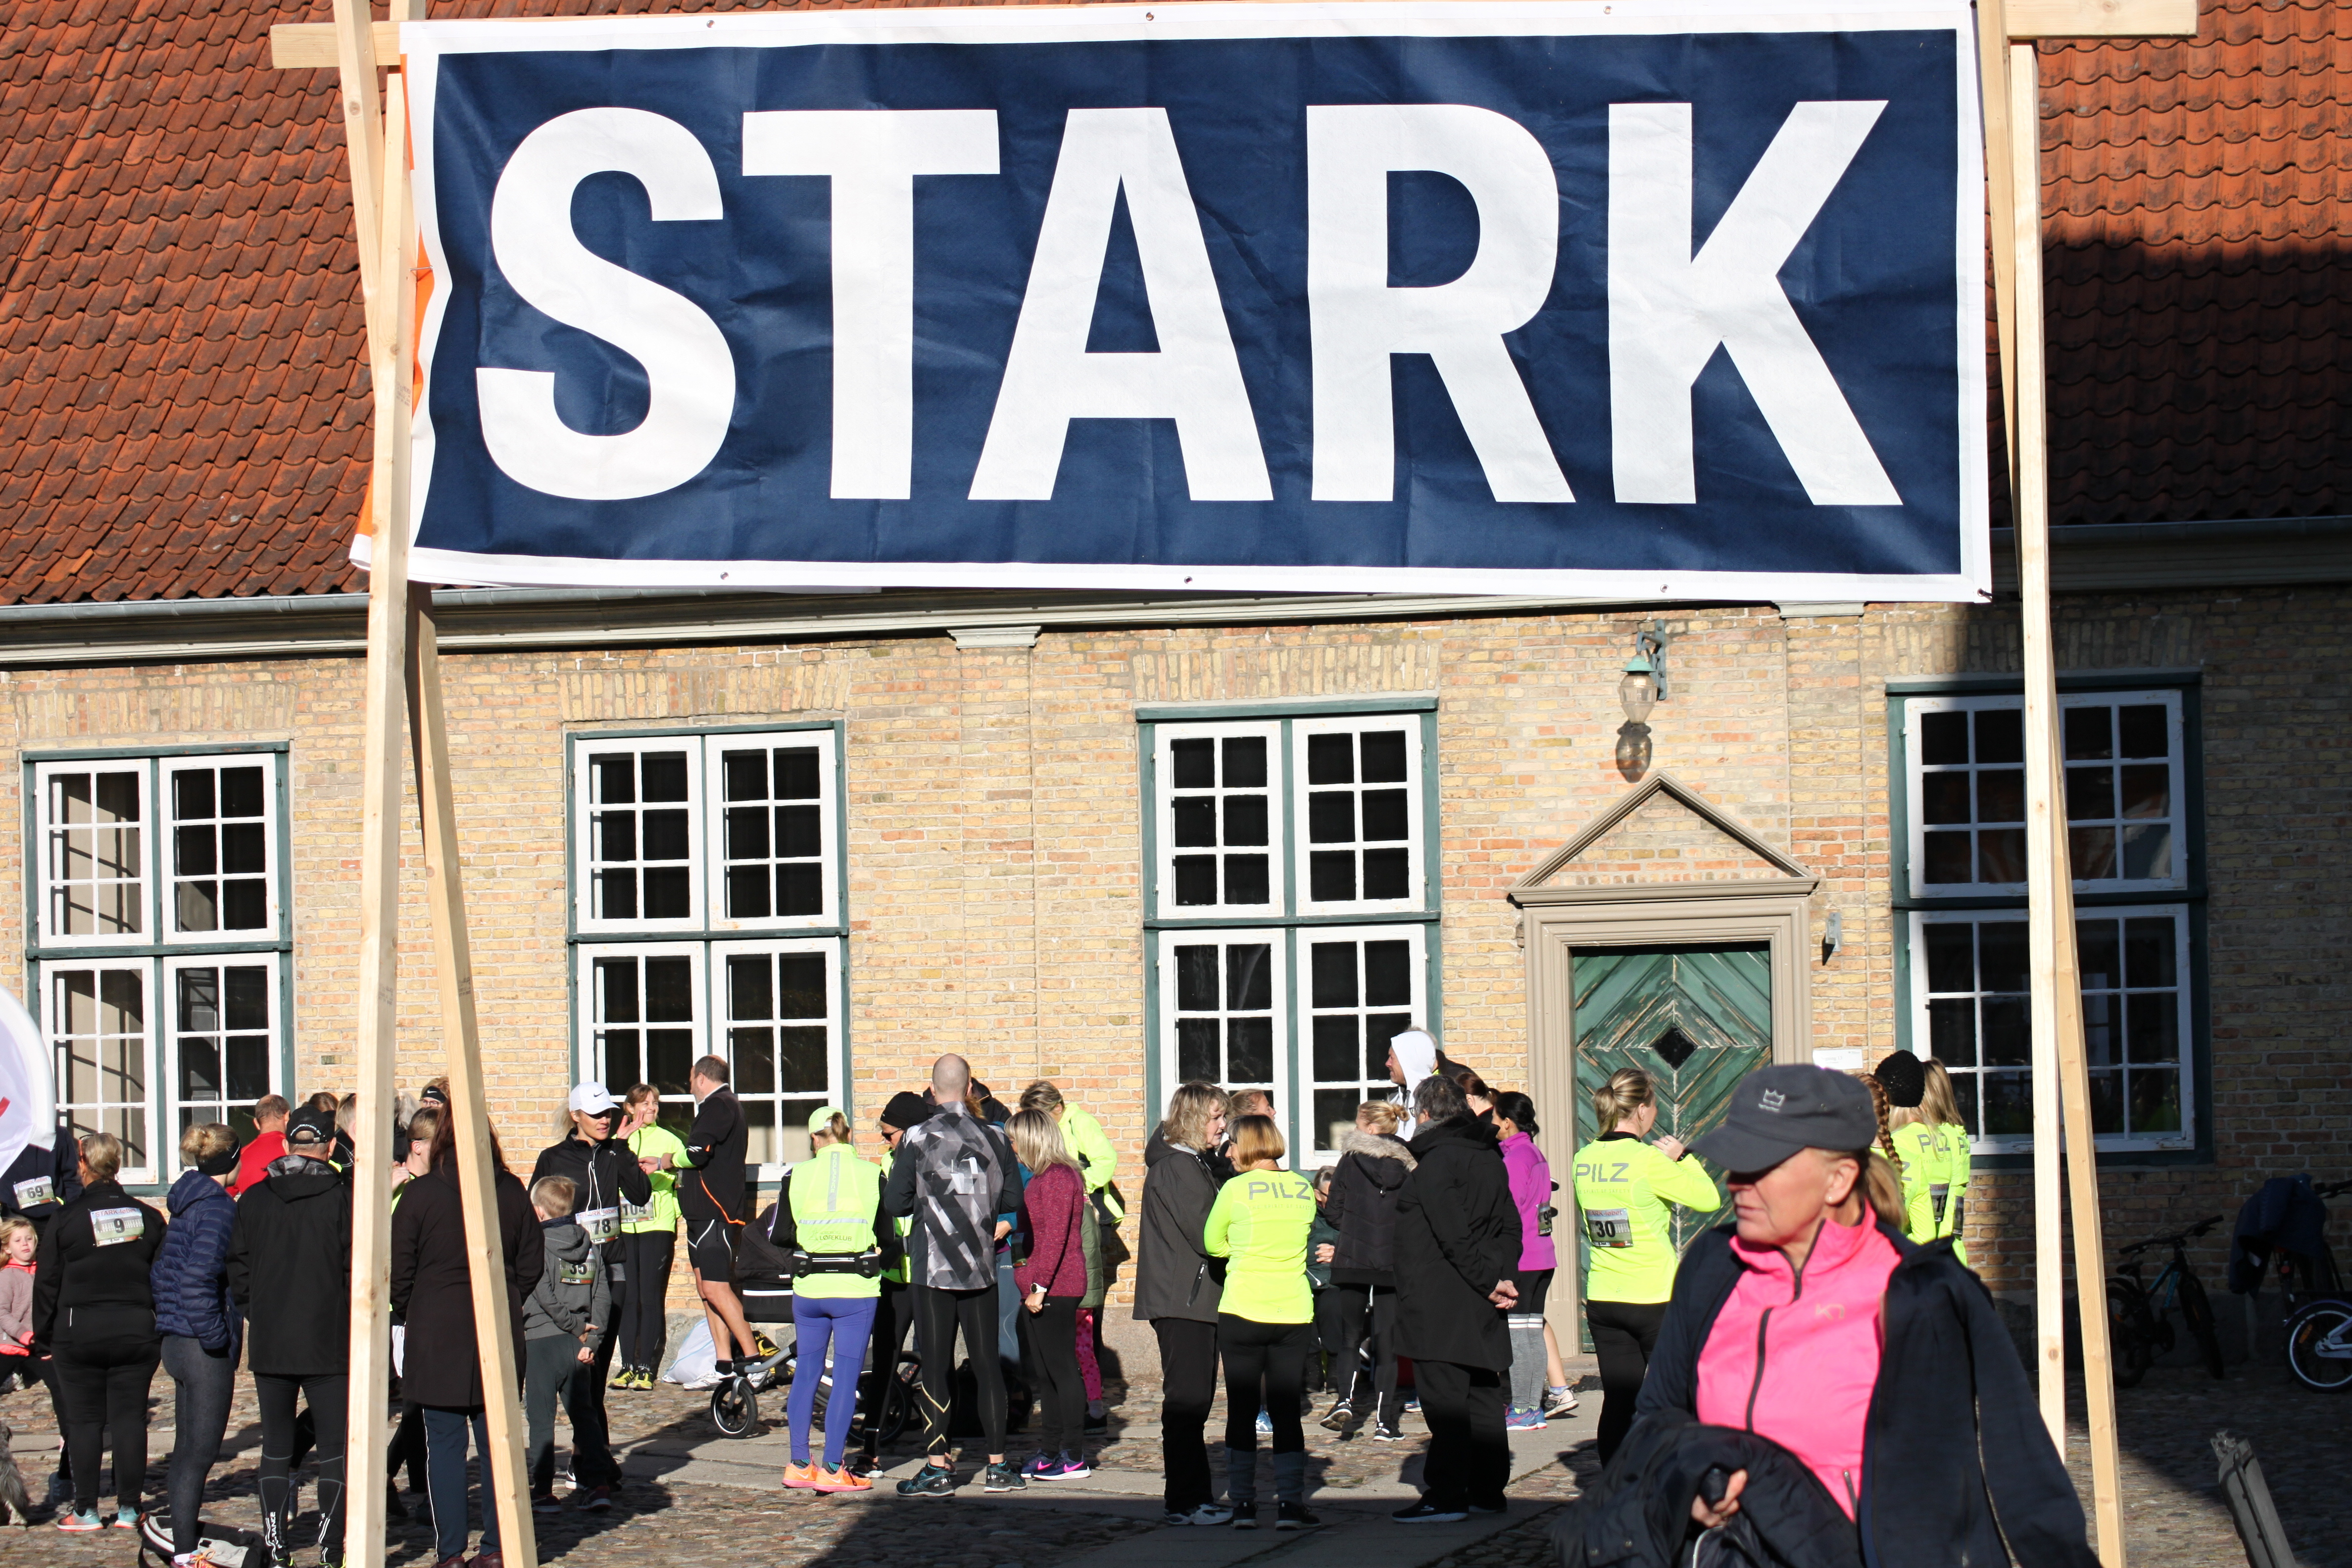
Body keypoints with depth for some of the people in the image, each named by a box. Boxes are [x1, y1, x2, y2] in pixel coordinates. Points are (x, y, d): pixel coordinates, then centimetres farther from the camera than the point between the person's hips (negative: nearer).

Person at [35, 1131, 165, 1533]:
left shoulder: (67, 1218, -6)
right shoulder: (146, 1217, 4)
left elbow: (47, 1282, -2)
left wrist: (44, 1333, 7)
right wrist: (159, 1325, 18)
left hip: (79, 1332, -2)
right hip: (136, 1332, 2)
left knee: (84, 1420, 3)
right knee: (130, 1417, 4)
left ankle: (86, 1510, 4)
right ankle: (128, 1508, 5)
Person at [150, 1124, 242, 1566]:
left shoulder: (186, 1203, 13)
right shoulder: (217, 1207, -15)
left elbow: (158, 1274, 18)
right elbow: (198, 1277, -25)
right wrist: (216, 1335, -19)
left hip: (176, 1342, 9)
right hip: (204, 1348, -9)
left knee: (187, 1449, 16)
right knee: (200, 1451, -5)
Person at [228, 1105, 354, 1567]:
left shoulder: (254, 1199, 3)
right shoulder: (343, 1197, -8)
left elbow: (238, 1269, 6)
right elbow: (357, 1270, -10)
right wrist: (356, 1328, 2)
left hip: (269, 1344, 3)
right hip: (328, 1343, -3)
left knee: (276, 1448, 11)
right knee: (334, 1448, 3)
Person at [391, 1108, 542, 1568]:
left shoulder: (420, 1193, -7)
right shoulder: (512, 1192, 2)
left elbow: (400, 1271, -4)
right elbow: (531, 1264, 8)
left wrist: (410, 1315, 13)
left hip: (437, 1335, -3)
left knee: (444, 1443, 0)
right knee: (497, 1441, 8)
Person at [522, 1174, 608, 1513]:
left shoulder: (537, 1245, -9)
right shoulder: (590, 1245, 7)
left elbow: (545, 1296, -16)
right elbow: (602, 1296, 2)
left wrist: (578, 1328, -9)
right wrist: (590, 1338, -2)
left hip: (541, 1342, -5)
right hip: (578, 1345, 5)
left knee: (541, 1419, 0)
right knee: (583, 1415, 13)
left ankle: (543, 1491, 0)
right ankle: (595, 1484, 8)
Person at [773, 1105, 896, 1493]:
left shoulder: (797, 1175, -1)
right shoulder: (872, 1175, -3)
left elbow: (780, 1235, 3)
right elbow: (887, 1239, 2)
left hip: (808, 1287, 2)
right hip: (857, 1289, -2)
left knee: (807, 1372, 14)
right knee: (846, 1377, 2)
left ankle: (799, 1465, 16)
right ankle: (832, 1470, 0)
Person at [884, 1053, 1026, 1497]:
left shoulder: (917, 1138, -9)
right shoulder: (993, 1138, 0)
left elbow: (895, 1203, -8)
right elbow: (1014, 1199, 5)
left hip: (933, 1265, -3)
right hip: (981, 1265, 3)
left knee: (936, 1366, 1)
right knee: (987, 1364, 8)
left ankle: (937, 1468, 1)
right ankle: (997, 1465, 10)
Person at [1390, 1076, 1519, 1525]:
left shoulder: (1437, 1160, -14)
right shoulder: (1489, 1158, 13)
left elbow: (1454, 1234, -20)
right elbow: (1510, 1226, 12)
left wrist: (1490, 1281, -13)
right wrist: (1503, 1276, 2)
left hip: (1440, 1300, -9)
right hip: (1481, 1305, 9)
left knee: (1443, 1398, -8)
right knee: (1482, 1392, 13)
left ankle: (1446, 1496, -9)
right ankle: (1488, 1488, 18)